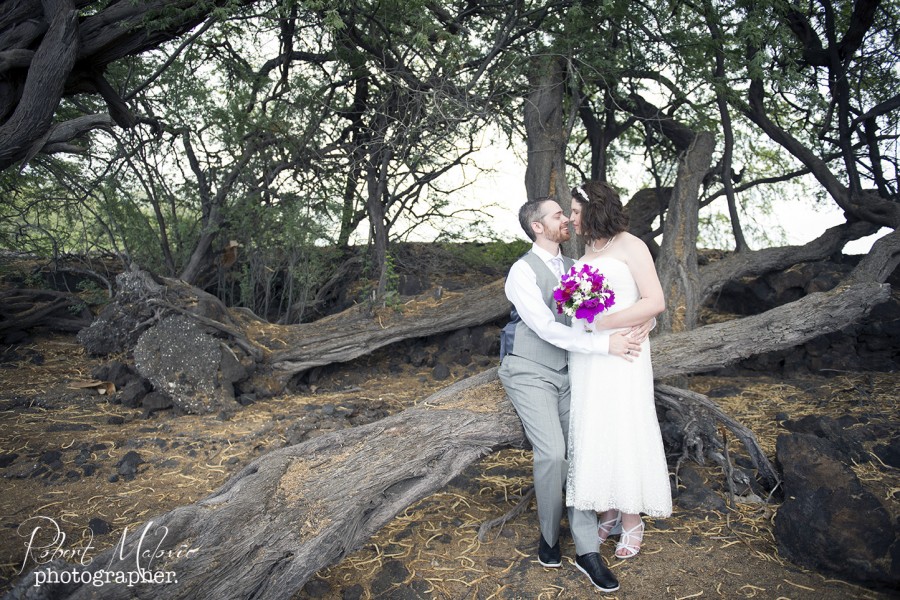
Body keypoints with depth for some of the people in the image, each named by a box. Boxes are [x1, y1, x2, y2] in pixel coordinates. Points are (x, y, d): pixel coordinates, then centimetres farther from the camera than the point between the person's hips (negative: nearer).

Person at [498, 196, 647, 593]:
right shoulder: (523, 271, -13)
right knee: (552, 454, -15)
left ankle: (586, 550, 7)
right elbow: (546, 328, -23)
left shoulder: (572, 267, 8)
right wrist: (606, 344, -26)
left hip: (566, 373, 6)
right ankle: (549, 536, 11)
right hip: (530, 375, -6)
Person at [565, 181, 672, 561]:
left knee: (624, 432, 2)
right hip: (585, 356, 7)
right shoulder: (588, 249, 13)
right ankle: (608, 515, 25)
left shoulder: (631, 246, -7)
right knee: (592, 433, 9)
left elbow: (655, 302, -14)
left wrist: (605, 322, -19)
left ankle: (631, 522, 19)